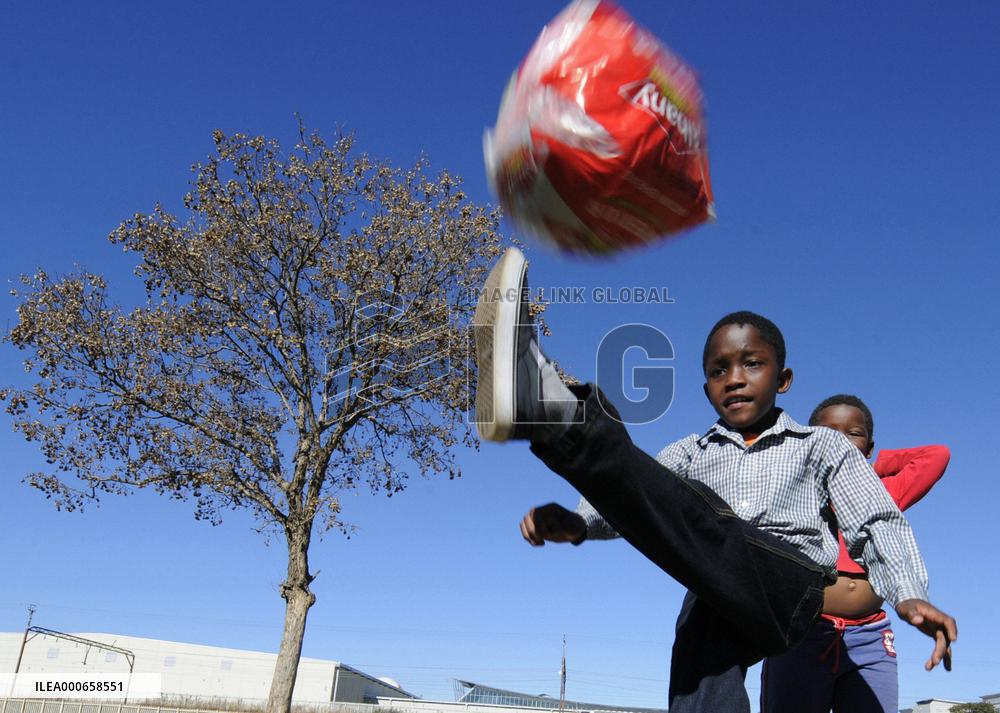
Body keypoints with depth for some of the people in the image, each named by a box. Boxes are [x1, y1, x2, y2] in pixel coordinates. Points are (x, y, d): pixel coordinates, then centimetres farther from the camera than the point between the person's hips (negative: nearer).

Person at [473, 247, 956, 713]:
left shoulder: (821, 445, 18)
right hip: (711, 601, 5)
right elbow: (645, 497, 7)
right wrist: (578, 524, -15)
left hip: (787, 589, -4)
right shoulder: (692, 452, 24)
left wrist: (908, 594, -13)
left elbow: (875, 521, 7)